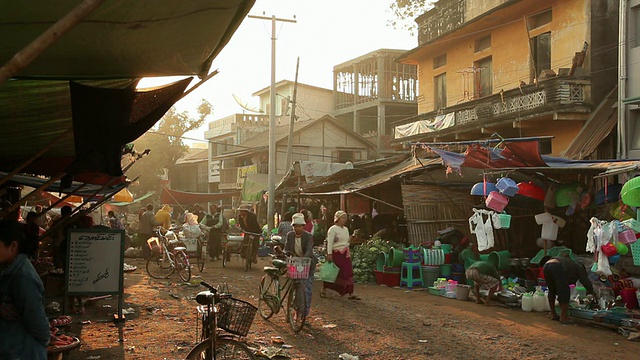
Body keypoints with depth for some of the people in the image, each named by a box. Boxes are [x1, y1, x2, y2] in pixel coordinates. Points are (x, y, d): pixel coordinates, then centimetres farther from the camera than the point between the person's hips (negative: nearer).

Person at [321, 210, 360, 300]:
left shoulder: (346, 229, 15)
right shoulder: (333, 229, -8)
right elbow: (329, 242, -14)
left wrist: (348, 253, 18)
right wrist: (329, 254, -21)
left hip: (345, 254, 7)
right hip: (336, 253, -7)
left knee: (348, 273, -1)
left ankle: (350, 293, 0)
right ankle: (323, 290, 19)